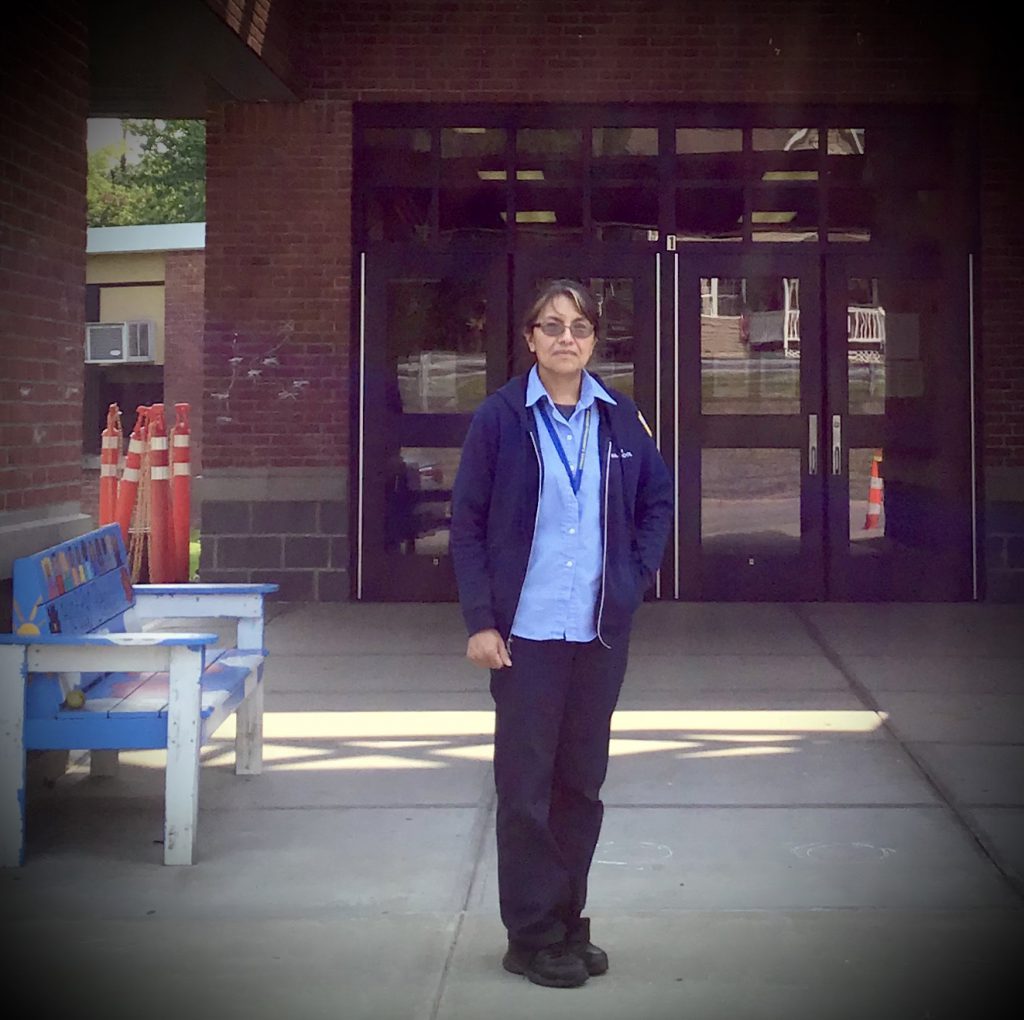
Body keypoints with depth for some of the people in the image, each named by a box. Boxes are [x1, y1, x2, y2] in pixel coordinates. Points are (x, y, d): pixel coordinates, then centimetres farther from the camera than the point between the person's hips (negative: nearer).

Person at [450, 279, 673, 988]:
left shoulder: (620, 417, 5)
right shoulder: (500, 418, -4)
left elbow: (657, 499, 17)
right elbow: (468, 524, -3)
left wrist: (636, 576, 4)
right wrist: (480, 620, -8)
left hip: (601, 631, 3)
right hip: (525, 632, -3)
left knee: (582, 781, 11)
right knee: (526, 784, 2)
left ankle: (568, 922, 25)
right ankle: (534, 936, 13)